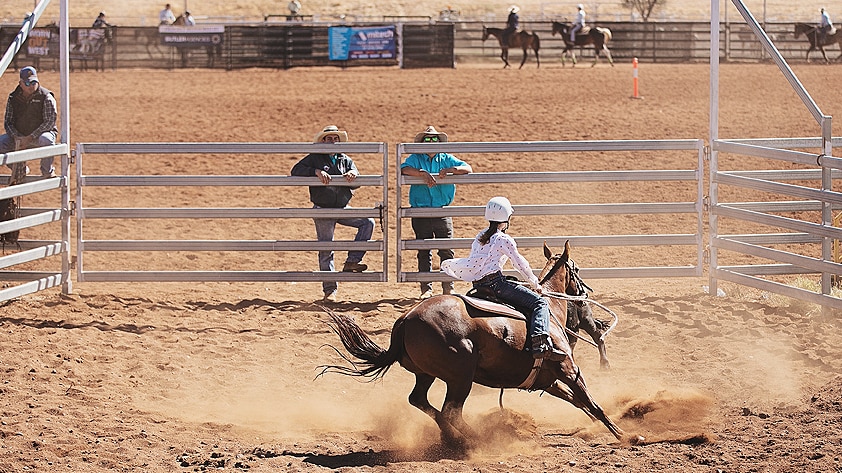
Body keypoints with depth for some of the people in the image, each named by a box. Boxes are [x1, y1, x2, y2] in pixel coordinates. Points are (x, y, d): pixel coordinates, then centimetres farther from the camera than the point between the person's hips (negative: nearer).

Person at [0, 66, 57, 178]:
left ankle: (47, 172, -16)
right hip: (20, 136, 4)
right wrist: (16, 137, -18)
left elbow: (50, 122, -16)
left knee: (45, 139, -40)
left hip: (40, 134, -4)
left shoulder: (46, 97, -9)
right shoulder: (13, 98, 3)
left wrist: (30, 138, -24)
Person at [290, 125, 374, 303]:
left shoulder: (346, 160, 10)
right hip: (323, 211, -4)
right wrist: (316, 171, -27)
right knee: (326, 250, -2)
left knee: (368, 223, -14)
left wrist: (353, 174, -22)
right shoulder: (314, 158, -1)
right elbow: (296, 171, -14)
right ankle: (330, 290, 4)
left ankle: (352, 261, -11)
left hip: (343, 209, 4)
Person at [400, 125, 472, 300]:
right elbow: (404, 169, -15)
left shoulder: (447, 159, 9)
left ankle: (448, 287, 5)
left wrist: (450, 170, -18)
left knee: (447, 251, -1)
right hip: (420, 212, -1)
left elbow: (468, 169, -1)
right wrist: (423, 173, -27)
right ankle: (426, 288, 7)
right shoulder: (415, 159, 5)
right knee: (424, 252, 2)